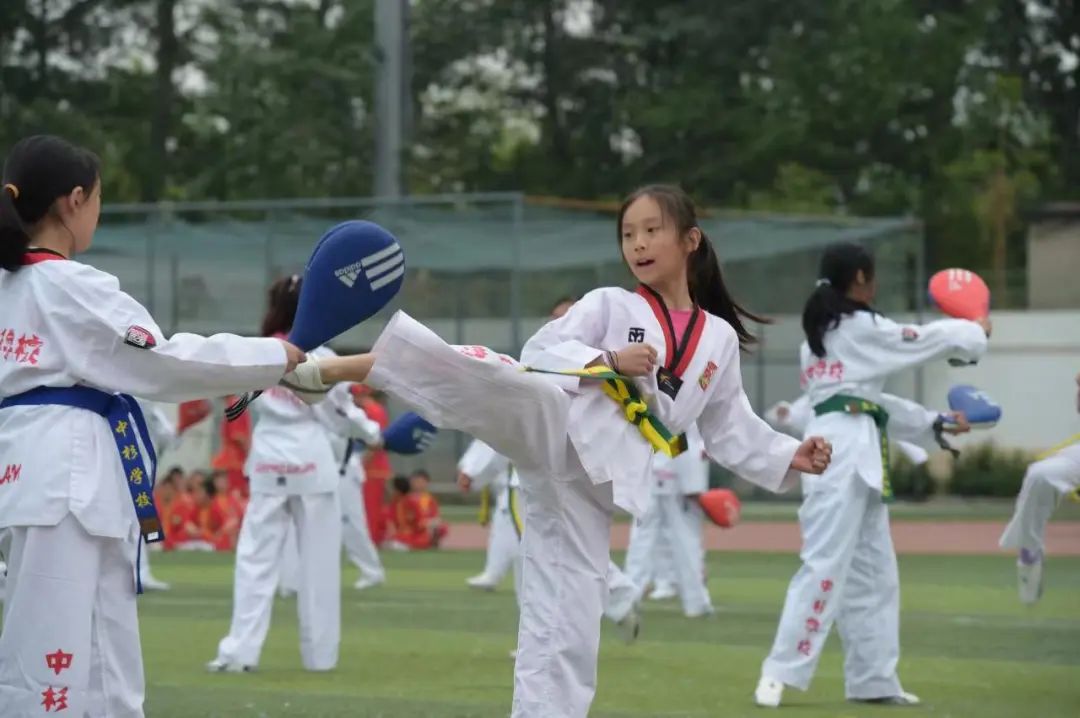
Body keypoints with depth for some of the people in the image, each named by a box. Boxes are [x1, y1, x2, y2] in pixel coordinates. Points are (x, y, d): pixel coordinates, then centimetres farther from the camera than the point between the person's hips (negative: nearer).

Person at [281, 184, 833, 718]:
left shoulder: (719, 339, 20)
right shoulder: (609, 305, 10)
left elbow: (731, 430, 24)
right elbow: (541, 350, -1)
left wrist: (789, 458, 12)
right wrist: (608, 361, -13)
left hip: (597, 481, 3)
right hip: (555, 423, -3)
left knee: (567, 632, 2)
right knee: (474, 377, -36)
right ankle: (328, 368, -51)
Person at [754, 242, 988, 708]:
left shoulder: (819, 335, 22)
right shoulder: (862, 328, -5)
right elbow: (929, 341, 3)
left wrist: (936, 424, 24)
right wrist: (977, 330, 23)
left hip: (853, 454, 10)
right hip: (843, 452, -10)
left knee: (873, 573, 12)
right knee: (826, 566, -14)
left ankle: (873, 679, 15)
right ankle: (780, 674, -17)